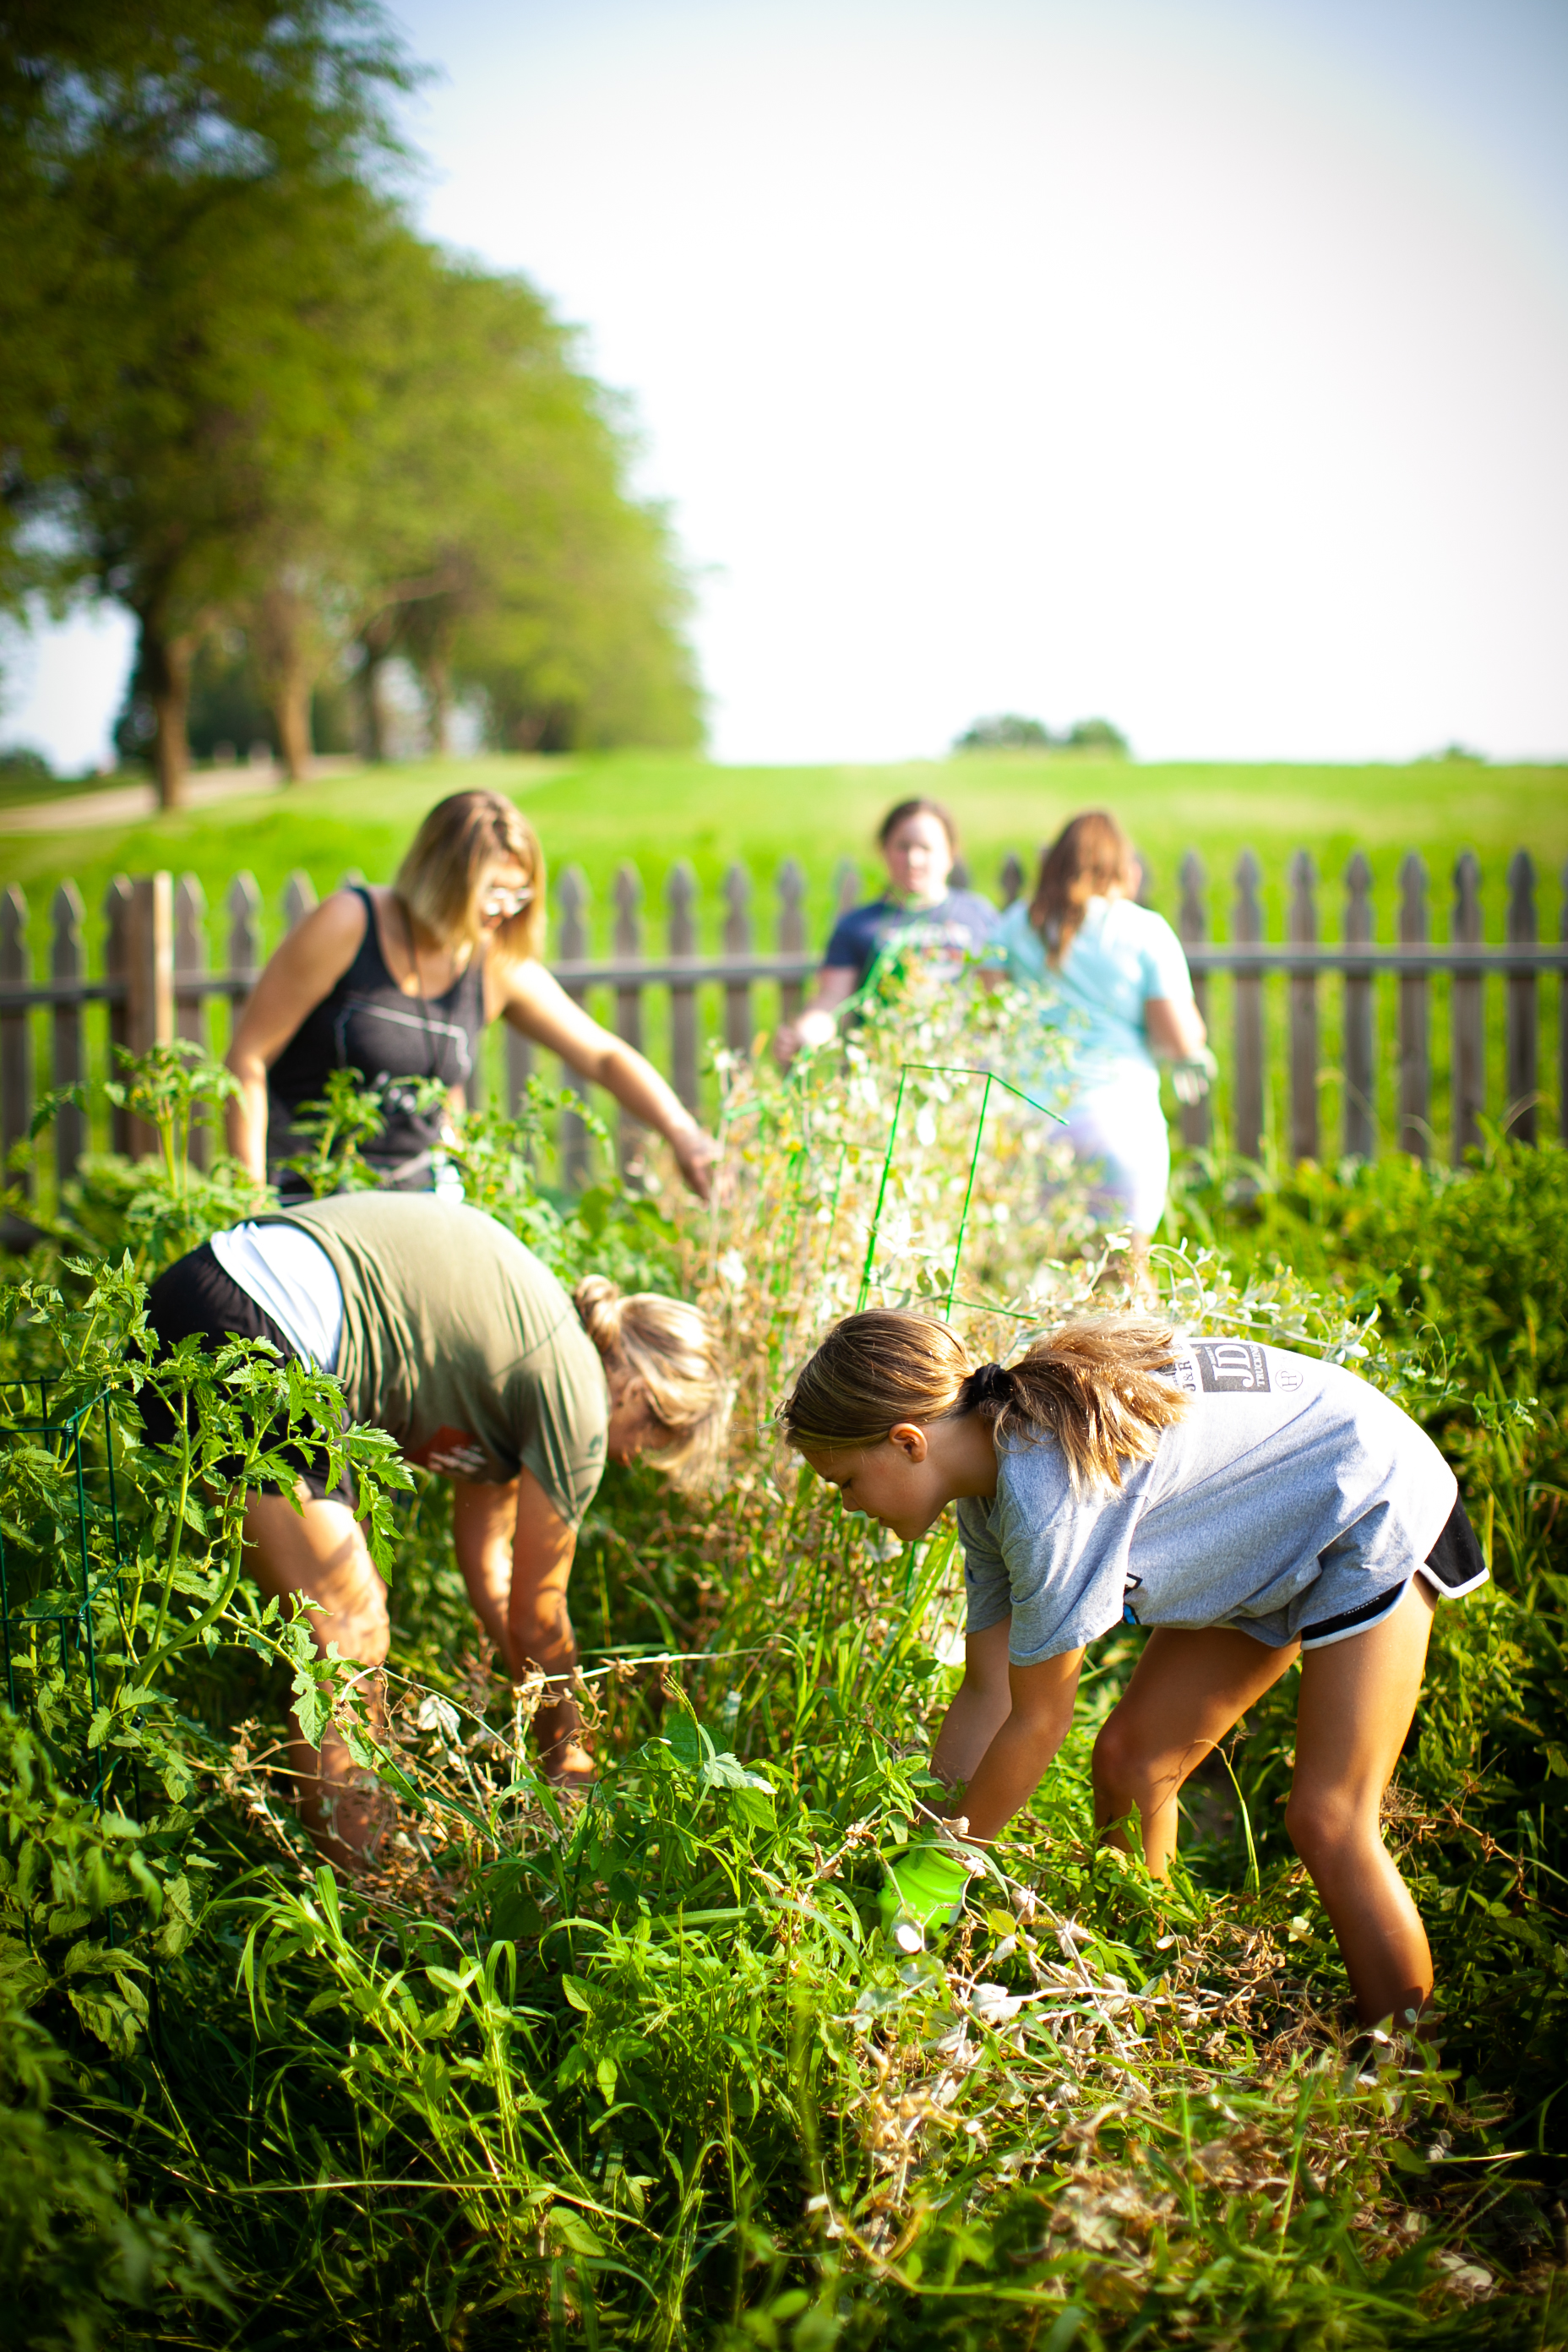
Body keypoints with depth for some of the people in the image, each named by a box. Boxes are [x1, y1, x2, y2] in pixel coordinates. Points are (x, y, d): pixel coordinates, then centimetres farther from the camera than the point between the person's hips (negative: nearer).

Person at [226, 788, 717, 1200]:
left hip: (415, 1195, 4)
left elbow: (606, 1057, 8)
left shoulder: (500, 968, 1)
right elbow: (247, 1056, -9)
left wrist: (682, 1134, -9)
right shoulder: (347, 926, -11)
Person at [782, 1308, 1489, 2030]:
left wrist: (941, 1870, -13)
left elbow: (1036, 1725, -24)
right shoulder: (989, 1475, -6)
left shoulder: (1050, 1491, -34)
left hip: (1375, 1514, -9)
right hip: (1267, 1549, 9)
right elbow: (986, 1692, -1)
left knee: (1326, 1822, -12)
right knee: (1129, 1759, 5)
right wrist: (924, 1842, 0)